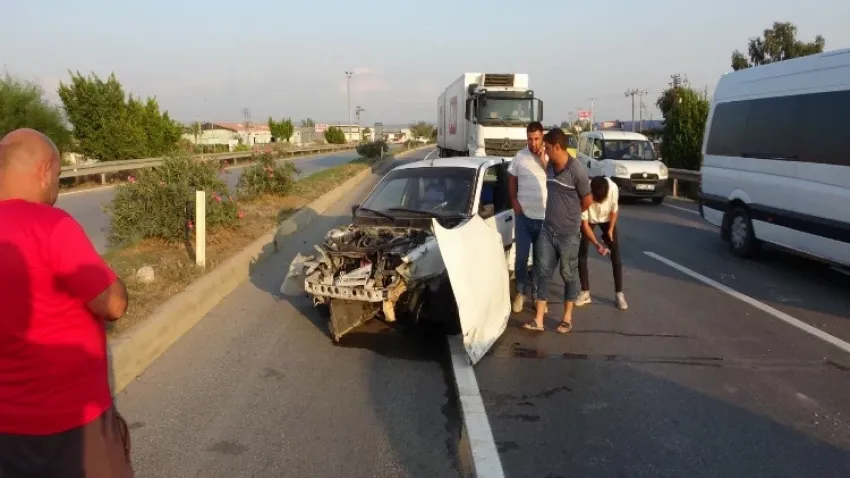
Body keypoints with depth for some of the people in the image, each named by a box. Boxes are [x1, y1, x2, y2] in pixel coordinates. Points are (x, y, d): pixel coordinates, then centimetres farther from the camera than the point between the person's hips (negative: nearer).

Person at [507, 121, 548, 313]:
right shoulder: (519, 157, 1)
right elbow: (511, 180, 10)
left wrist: (544, 161, -17)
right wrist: (514, 201, -2)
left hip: (544, 216, 0)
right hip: (523, 215, 1)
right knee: (521, 256, 5)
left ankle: (538, 293, 23)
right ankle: (520, 292, 19)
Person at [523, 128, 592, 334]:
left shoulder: (577, 170, -16)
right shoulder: (550, 167, 4)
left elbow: (587, 201, -6)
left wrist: (570, 215, 8)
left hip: (568, 234, -6)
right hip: (547, 230, 6)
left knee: (568, 275, 8)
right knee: (542, 272, 4)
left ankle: (567, 318, 22)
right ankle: (539, 320, 9)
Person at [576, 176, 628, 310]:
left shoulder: (613, 188, -35)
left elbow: (614, 210, -13)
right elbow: (584, 224, -30)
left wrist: (610, 230, -17)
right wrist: (596, 244, -40)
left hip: (607, 219, 1)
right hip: (589, 220, -1)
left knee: (616, 255, -5)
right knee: (581, 254, -7)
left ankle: (619, 294, 2)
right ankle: (585, 292, 5)